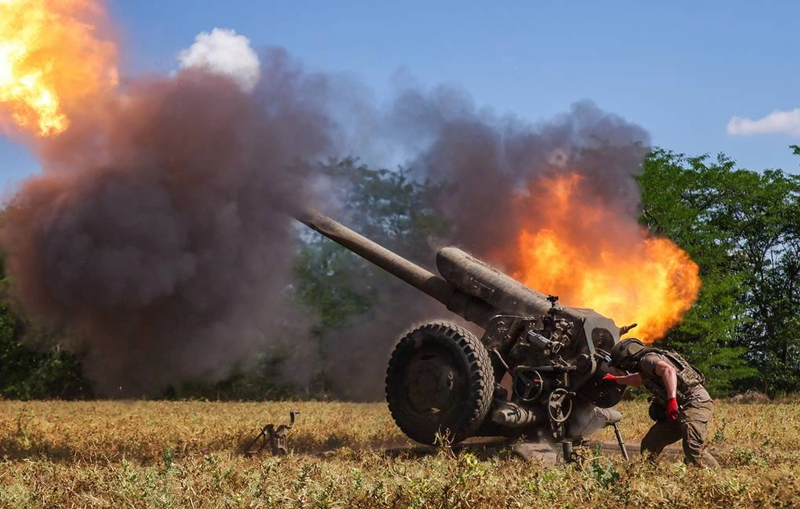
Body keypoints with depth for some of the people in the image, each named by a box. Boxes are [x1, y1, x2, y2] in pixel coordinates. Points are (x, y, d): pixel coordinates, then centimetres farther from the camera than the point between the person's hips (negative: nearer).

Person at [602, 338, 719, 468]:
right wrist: (615, 379, 61)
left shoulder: (648, 359, -6)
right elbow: (637, 379, 49)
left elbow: (668, 370, -28)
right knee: (649, 444, 9)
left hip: (696, 403, -10)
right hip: (681, 409, 10)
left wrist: (671, 400, -38)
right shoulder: (645, 367, 24)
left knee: (694, 451, -26)